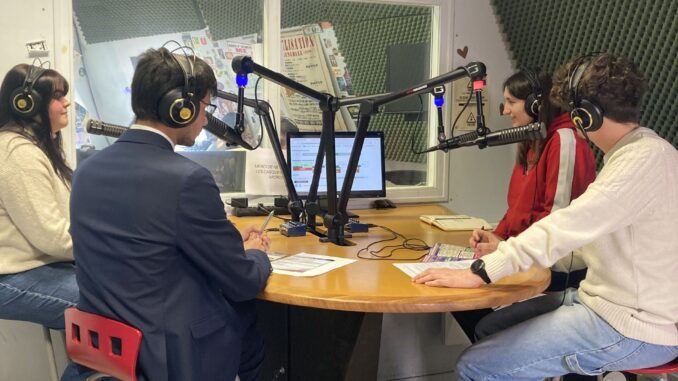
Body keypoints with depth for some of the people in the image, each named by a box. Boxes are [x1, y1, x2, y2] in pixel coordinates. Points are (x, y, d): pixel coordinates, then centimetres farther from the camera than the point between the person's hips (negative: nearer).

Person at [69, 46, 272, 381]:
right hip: (175, 354, -7)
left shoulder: (87, 170, 1)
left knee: (247, 307, 25)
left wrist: (230, 243, 15)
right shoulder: (187, 179, -23)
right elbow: (243, 282, -14)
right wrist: (254, 254, 9)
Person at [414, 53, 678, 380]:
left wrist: (480, 272, -27)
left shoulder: (645, 159, -22)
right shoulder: (636, 152, 12)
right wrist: (505, 250, 7)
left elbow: (570, 226, -30)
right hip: (611, 301, 10)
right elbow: (581, 231, 13)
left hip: (633, 327, -10)